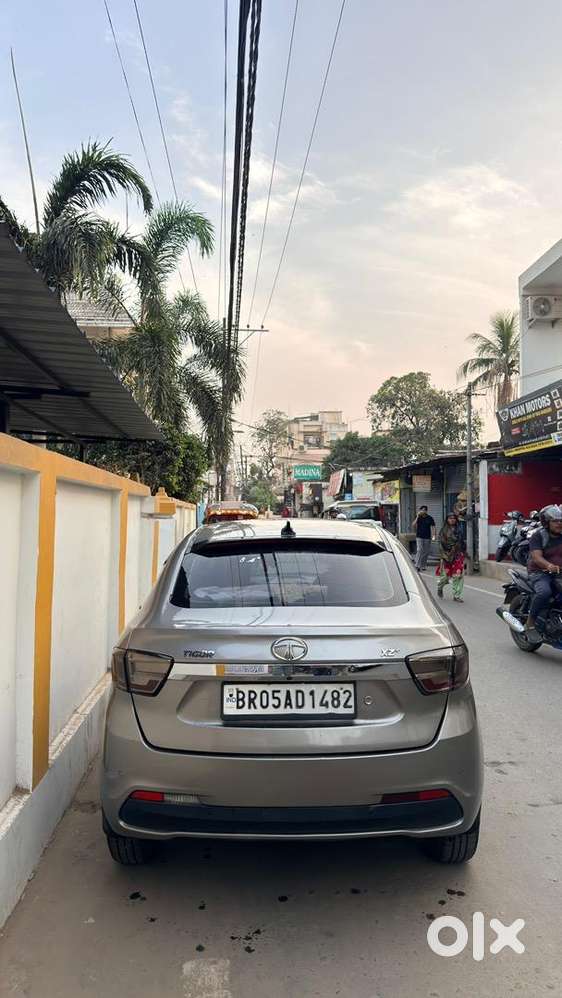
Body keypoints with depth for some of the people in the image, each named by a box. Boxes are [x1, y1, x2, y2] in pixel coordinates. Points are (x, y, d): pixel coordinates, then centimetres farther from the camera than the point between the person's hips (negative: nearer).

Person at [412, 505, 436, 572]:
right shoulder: (418, 518, 1)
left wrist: (433, 535, -9)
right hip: (419, 537, -2)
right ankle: (417, 566, -17)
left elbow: (433, 527, 4)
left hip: (427, 538, 2)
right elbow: (413, 525, -8)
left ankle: (423, 565, 20)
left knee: (426, 552, 8)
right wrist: (417, 517, -15)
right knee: (419, 550, -13)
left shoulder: (430, 518, 2)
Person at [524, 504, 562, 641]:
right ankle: (530, 624, -17)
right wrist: (549, 566, -39)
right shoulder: (538, 536, -4)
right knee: (544, 592, -33)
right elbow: (537, 557, -18)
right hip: (541, 573, -5)